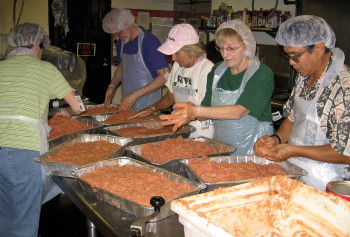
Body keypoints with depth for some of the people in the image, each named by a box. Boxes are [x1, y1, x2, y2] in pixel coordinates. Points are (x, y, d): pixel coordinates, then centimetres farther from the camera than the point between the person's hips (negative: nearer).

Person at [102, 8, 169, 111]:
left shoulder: (150, 41, -18)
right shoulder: (122, 42, 5)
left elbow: (165, 76, -20)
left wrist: (135, 95, -23)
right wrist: (112, 85, 4)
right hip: (127, 103, 6)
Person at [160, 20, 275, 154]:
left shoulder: (262, 74, -10)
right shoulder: (217, 71, 9)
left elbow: (239, 111, -21)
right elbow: (207, 108, 7)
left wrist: (196, 111, -27)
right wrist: (188, 115, -14)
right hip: (220, 148, 5)